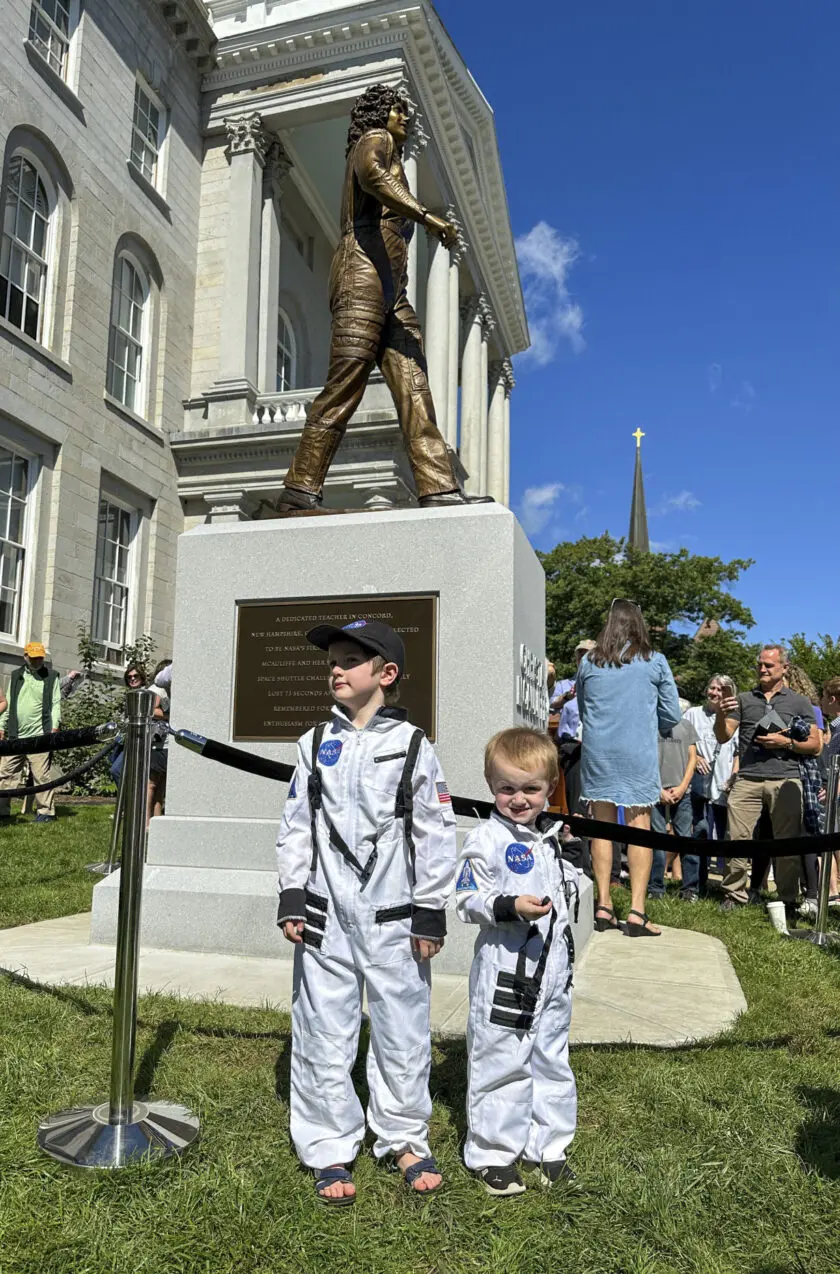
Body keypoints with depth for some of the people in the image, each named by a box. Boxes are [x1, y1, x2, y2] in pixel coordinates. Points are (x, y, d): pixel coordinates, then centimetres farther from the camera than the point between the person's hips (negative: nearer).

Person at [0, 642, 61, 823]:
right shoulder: (16, 676, 16)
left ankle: (46, 811, 2)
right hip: (15, 736, 5)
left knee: (41, 775, -4)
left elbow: (56, 703, 1)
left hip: (39, 736, -4)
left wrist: (54, 726, -10)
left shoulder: (51, 676, 5)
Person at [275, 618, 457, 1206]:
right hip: (326, 915, 2)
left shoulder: (413, 746, -3)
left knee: (402, 1028, 9)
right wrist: (292, 898, 2)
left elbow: (435, 833, -2)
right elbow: (297, 824, 8)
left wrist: (430, 913, -3)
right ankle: (330, 1148, 25)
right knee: (323, 1030, 8)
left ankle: (405, 1137, 30)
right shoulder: (317, 744, 6)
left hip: (394, 917, -2)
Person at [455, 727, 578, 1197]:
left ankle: (548, 1145, 34)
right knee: (501, 1061, 4)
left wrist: (573, 853, 6)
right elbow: (468, 901, -15)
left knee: (551, 1057, 18)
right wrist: (511, 907, -28)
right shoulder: (487, 839, -14)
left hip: (554, 964, 7)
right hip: (505, 968, -7)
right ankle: (493, 1153, 21)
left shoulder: (554, 834, 9)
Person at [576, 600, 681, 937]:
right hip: (638, 755, -2)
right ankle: (636, 911, -2)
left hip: (597, 754, 2)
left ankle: (603, 907, 11)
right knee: (639, 827, 2)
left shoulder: (588, 662, 5)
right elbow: (672, 714, 4)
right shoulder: (654, 662, 0)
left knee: (602, 826, 9)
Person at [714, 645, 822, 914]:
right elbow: (723, 738, 8)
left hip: (785, 781, -1)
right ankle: (734, 896, 0)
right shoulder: (744, 699, 16)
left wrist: (786, 743, -7)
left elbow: (815, 745, 9)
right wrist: (720, 716, -12)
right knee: (737, 838, -7)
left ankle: (788, 900, 11)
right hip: (747, 780, 1)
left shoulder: (799, 703, 13)